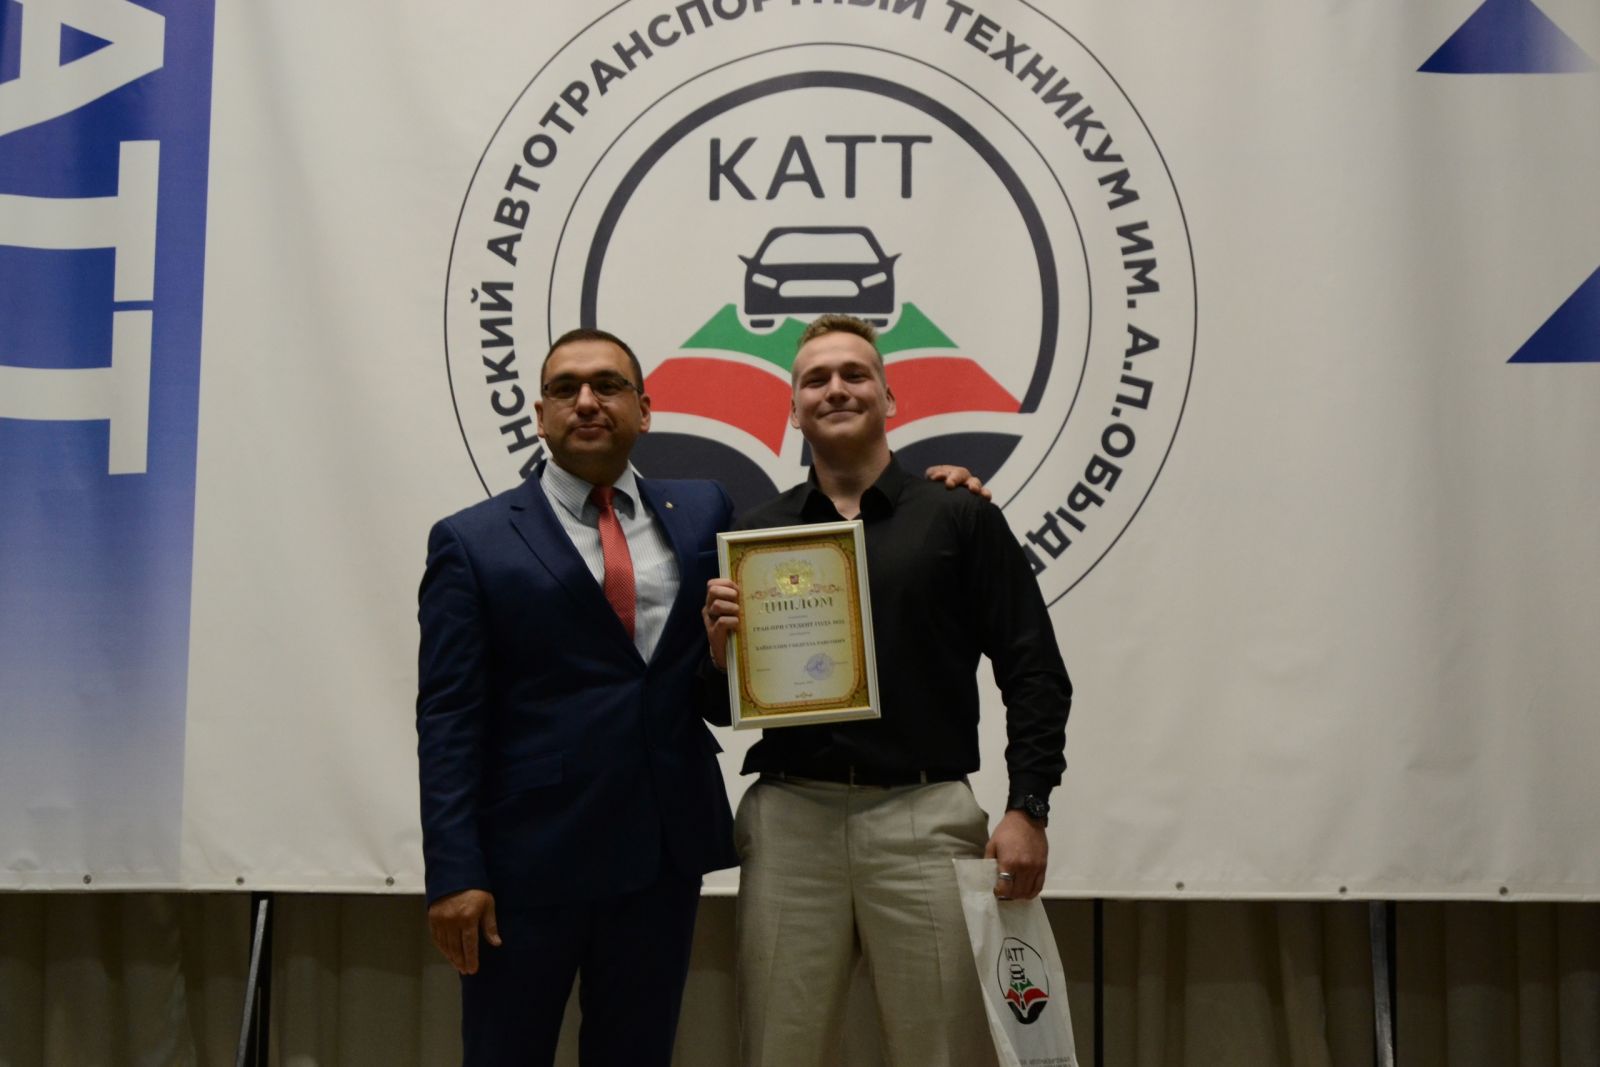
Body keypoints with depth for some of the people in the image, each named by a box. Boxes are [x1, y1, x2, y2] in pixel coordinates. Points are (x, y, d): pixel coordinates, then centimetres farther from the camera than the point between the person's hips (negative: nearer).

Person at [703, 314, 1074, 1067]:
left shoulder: (960, 519, 4)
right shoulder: (757, 534, 11)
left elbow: (1034, 673, 1)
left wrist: (1027, 809, -9)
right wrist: (721, 649, -6)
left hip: (924, 819, -2)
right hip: (789, 821, 2)